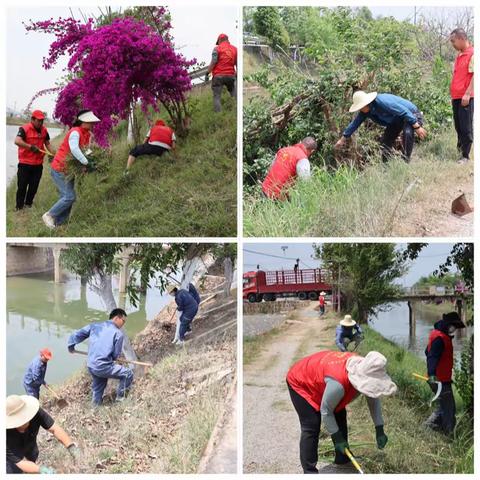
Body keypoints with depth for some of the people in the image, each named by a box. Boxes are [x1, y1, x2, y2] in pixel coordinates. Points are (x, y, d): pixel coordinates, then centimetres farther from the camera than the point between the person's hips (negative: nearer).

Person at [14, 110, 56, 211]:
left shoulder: (44, 130, 6)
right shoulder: (24, 129, -12)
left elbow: (48, 144, 14)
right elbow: (17, 141, -26)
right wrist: (31, 147, -27)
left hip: (38, 164, 5)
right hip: (25, 163, -5)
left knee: (34, 185, 11)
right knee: (22, 185, 3)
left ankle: (28, 203, 28)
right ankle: (19, 206, 13)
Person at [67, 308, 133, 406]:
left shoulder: (94, 326, 10)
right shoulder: (118, 333, -6)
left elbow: (76, 334, 14)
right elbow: (116, 355, -1)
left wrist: (71, 346, 33)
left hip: (91, 366, 7)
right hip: (103, 367, -7)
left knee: (97, 390, 25)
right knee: (128, 374, 6)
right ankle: (120, 398, 13)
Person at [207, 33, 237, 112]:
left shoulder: (217, 48, 0)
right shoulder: (235, 49, 12)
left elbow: (213, 62, -8)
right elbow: (237, 64, 12)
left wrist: (208, 73, -3)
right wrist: (237, 74, 20)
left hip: (218, 76, -3)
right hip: (231, 75, 3)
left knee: (217, 96, -1)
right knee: (234, 95, 11)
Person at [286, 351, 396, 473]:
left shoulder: (367, 372, -20)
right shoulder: (338, 383, -44)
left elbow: (374, 400, -3)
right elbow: (326, 411, -29)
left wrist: (379, 430, -7)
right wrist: (337, 438, -19)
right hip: (300, 382, -8)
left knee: (340, 417, 9)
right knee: (311, 427, -15)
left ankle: (342, 459, 26)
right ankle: (309, 471, -8)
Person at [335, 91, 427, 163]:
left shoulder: (382, 102, -36)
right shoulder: (365, 111, -9)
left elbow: (404, 111, -33)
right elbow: (355, 123, 6)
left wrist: (417, 127, -32)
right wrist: (343, 138, 13)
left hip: (411, 115, -9)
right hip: (396, 121, 9)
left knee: (408, 133, -36)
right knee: (386, 141, 7)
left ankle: (405, 162, -28)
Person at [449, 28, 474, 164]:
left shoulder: (472, 54, -9)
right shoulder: (459, 55, 17)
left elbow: (475, 75, -14)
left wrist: (467, 94, -20)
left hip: (466, 97, -8)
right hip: (456, 96, 8)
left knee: (466, 127, -5)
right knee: (458, 126, 13)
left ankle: (465, 156, -1)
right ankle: (460, 147, 25)